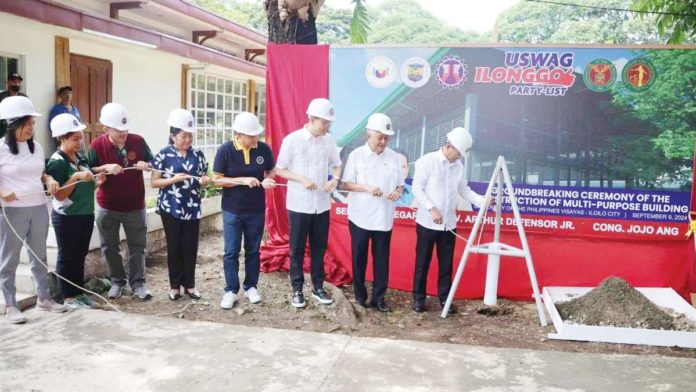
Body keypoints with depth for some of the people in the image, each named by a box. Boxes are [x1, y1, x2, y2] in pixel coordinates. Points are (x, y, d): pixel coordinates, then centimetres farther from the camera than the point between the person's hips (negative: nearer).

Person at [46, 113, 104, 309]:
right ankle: (68, 296, 17)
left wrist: (95, 181, -2)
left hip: (86, 214, 7)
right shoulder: (57, 162, -16)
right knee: (67, 257, 6)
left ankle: (79, 292, 26)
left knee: (80, 255, 15)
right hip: (66, 217, -7)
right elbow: (59, 195, -19)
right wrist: (76, 177, -28)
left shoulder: (81, 157, 6)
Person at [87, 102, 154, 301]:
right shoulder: (97, 145, -10)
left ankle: (138, 282, 17)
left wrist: (146, 165, -19)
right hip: (107, 207, 0)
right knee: (110, 246, 11)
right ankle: (117, 281, 28)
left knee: (137, 245, 6)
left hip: (135, 205, 0)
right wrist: (106, 167, -25)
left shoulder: (138, 141, -7)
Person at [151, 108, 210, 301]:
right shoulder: (163, 155, -6)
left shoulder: (198, 155, 4)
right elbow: (154, 182, -5)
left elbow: (203, 179, 12)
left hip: (192, 208, 3)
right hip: (171, 208, -3)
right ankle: (175, 285, 18)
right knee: (174, 247, 6)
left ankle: (189, 284, 20)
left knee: (190, 247, 7)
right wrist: (174, 179, -19)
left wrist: (204, 180, -12)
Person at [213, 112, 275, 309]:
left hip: (256, 210, 2)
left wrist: (267, 180, -14)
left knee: (253, 251, 13)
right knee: (231, 252, 4)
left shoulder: (264, 149, -6)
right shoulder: (225, 150, -13)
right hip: (232, 211, -2)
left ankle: (251, 287, 28)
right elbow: (217, 179, -11)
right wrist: (243, 180, -22)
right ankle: (231, 291, 17)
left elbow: (271, 171, 9)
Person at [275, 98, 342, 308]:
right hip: (298, 204, -3)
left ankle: (318, 287, 26)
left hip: (322, 204, 4)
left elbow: (336, 164, 13)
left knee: (319, 247, 12)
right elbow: (279, 170, -4)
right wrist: (302, 179, -18)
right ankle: (297, 289, 20)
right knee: (297, 248, 7)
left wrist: (335, 179, -9)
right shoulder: (292, 140, -10)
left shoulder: (329, 140, 1)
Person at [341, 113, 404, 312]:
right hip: (360, 217, -2)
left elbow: (400, 184, 9)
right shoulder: (356, 155, -4)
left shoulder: (394, 157, 4)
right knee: (359, 257, 10)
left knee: (381, 259, 7)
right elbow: (345, 184, -4)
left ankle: (378, 298, 17)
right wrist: (366, 188, -19)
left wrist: (398, 192, -14)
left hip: (384, 218, 2)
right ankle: (360, 294, 24)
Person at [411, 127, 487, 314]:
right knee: (423, 262, 5)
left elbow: (464, 190, 10)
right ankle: (419, 298, 17)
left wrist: (482, 201, -6)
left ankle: (444, 298, 21)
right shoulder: (427, 161, -8)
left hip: (449, 224, 4)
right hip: (427, 223, -4)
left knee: (446, 264, 9)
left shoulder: (459, 166, 8)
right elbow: (417, 189, -10)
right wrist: (432, 208, -19)